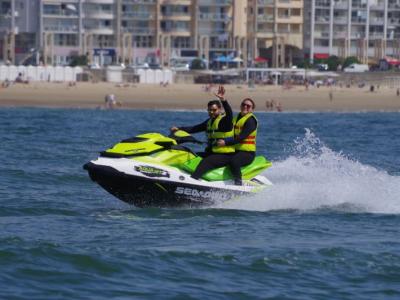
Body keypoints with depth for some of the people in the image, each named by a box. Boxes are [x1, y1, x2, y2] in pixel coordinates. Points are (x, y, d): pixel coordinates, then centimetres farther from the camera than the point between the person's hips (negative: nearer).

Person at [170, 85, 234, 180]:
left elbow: (229, 114, -31)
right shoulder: (209, 122, 18)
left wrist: (223, 100, -46)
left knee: (206, 162, -33)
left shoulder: (224, 120, -9)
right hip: (211, 152, 10)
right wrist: (179, 129, 9)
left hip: (225, 155, -10)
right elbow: (194, 129, 19)